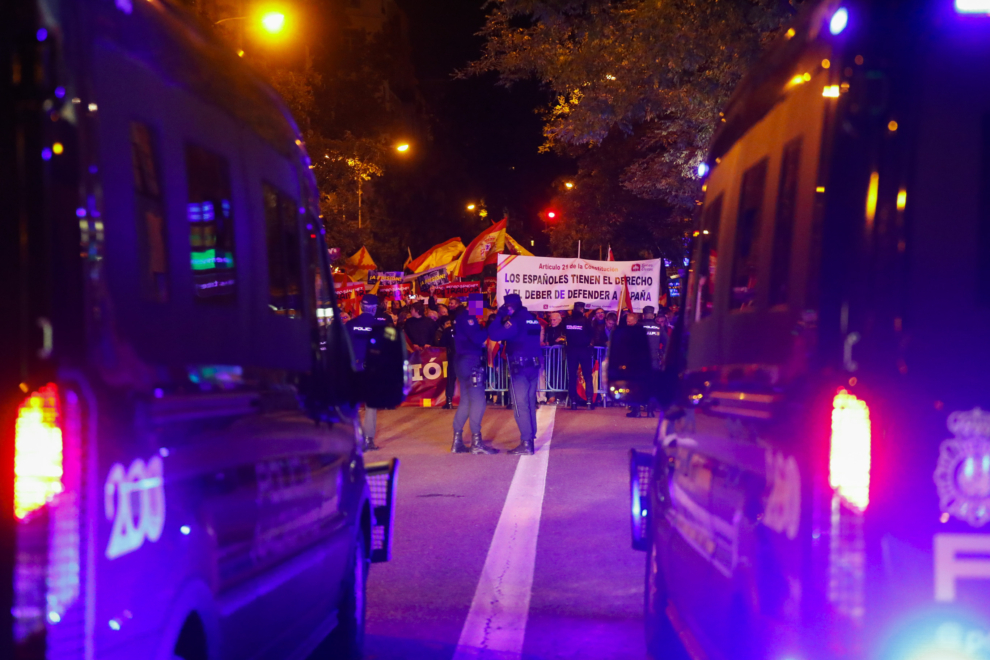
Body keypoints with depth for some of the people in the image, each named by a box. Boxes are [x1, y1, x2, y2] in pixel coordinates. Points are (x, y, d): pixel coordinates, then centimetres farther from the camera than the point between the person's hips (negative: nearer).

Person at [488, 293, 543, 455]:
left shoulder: (516, 321, -12)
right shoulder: (533, 320, 13)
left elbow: (494, 335, -19)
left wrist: (499, 317, -6)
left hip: (520, 367, -8)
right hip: (534, 366, 8)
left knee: (520, 405, -6)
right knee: (530, 403, 13)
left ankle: (526, 443, -10)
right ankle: (531, 439, 15)